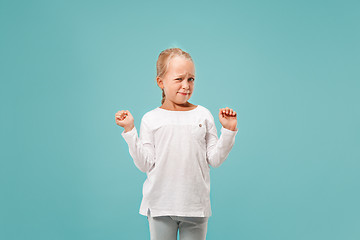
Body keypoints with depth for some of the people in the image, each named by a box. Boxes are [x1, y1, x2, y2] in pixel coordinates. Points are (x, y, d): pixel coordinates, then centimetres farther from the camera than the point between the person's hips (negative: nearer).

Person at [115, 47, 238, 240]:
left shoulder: (203, 115, 4)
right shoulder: (151, 119, 0)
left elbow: (214, 159, 3)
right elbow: (145, 164, -5)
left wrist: (228, 130, -5)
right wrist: (130, 131, -9)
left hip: (196, 205, 1)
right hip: (160, 206, -1)